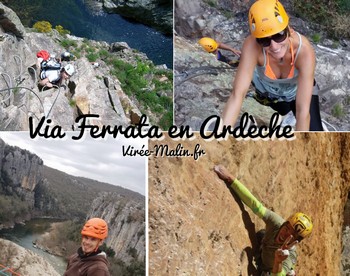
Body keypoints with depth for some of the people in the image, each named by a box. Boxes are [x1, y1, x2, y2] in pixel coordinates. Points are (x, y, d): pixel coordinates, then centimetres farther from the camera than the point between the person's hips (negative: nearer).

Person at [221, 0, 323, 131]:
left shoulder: (303, 50, -41)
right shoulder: (252, 46, -40)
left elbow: (303, 110, -42)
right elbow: (237, 94, -46)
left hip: (297, 90, -1)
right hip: (266, 89, 1)